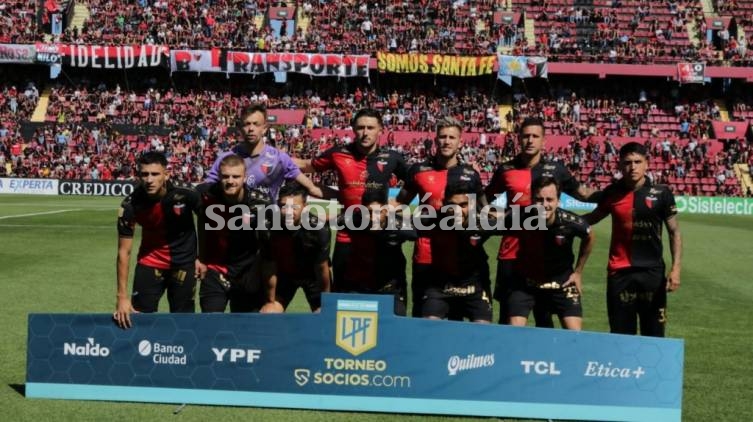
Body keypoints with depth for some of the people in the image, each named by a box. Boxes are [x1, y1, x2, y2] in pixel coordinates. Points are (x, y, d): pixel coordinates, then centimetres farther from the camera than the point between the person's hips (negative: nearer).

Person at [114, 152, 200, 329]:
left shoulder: (185, 195, -24)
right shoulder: (130, 205, -22)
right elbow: (124, 252, -16)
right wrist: (122, 297, -17)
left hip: (184, 262, 0)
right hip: (149, 262, 0)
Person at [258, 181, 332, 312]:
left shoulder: (319, 229, -34)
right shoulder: (268, 228, -31)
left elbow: (322, 267, -19)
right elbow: (269, 267, -16)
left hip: (313, 275, -1)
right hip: (284, 273, 1)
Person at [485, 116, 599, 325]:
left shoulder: (556, 169, 1)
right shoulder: (505, 169, 2)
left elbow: (583, 193, 9)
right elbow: (486, 198, 19)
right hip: (511, 252, 1)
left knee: (543, 313, 9)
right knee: (507, 314, 8)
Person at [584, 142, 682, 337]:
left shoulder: (661, 193, -4)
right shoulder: (612, 193, 2)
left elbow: (674, 232, 1)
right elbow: (593, 217, 19)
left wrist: (675, 268, -7)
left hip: (652, 271, -1)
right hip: (619, 272, 2)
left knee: (654, 334, 5)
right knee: (620, 333, 8)